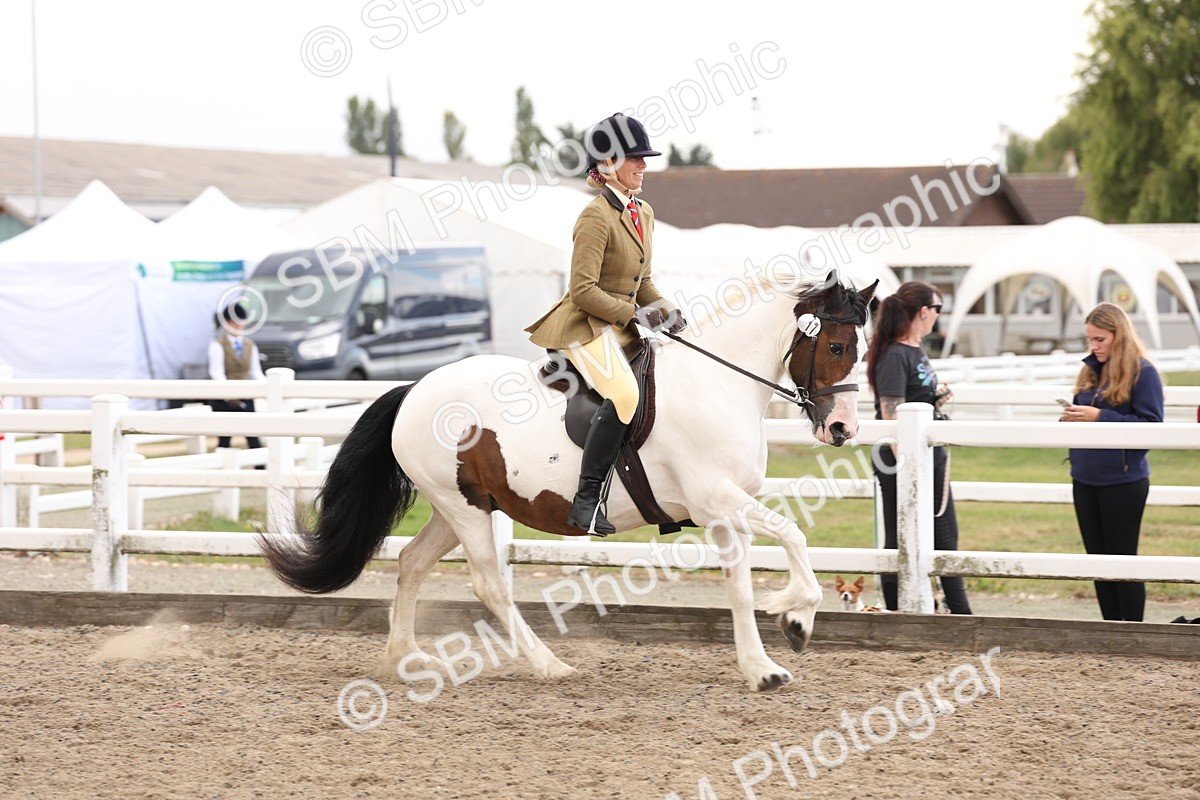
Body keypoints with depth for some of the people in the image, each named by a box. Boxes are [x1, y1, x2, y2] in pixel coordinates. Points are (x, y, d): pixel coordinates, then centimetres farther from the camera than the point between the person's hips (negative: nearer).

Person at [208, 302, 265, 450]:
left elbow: (256, 372, 10)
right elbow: (217, 374, -15)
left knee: (253, 438, -4)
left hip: (245, 397, 4)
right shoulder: (218, 345, -7)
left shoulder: (250, 345, 10)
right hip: (223, 400, -4)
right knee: (224, 439, 1)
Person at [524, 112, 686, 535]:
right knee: (624, 394, -32)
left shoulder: (643, 213, 14)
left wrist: (664, 310, 4)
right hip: (586, 325, -10)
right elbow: (583, 290, -18)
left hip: (622, 325, 10)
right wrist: (634, 314, -18)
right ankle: (587, 499, -30)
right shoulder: (596, 217, -14)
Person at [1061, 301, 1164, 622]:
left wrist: (1100, 417, -21)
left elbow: (1151, 425, -14)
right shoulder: (1091, 371, 12)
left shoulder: (1143, 373, -9)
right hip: (1085, 480, 7)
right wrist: (1074, 418, -3)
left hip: (1123, 482, -7)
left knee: (1122, 559, -3)